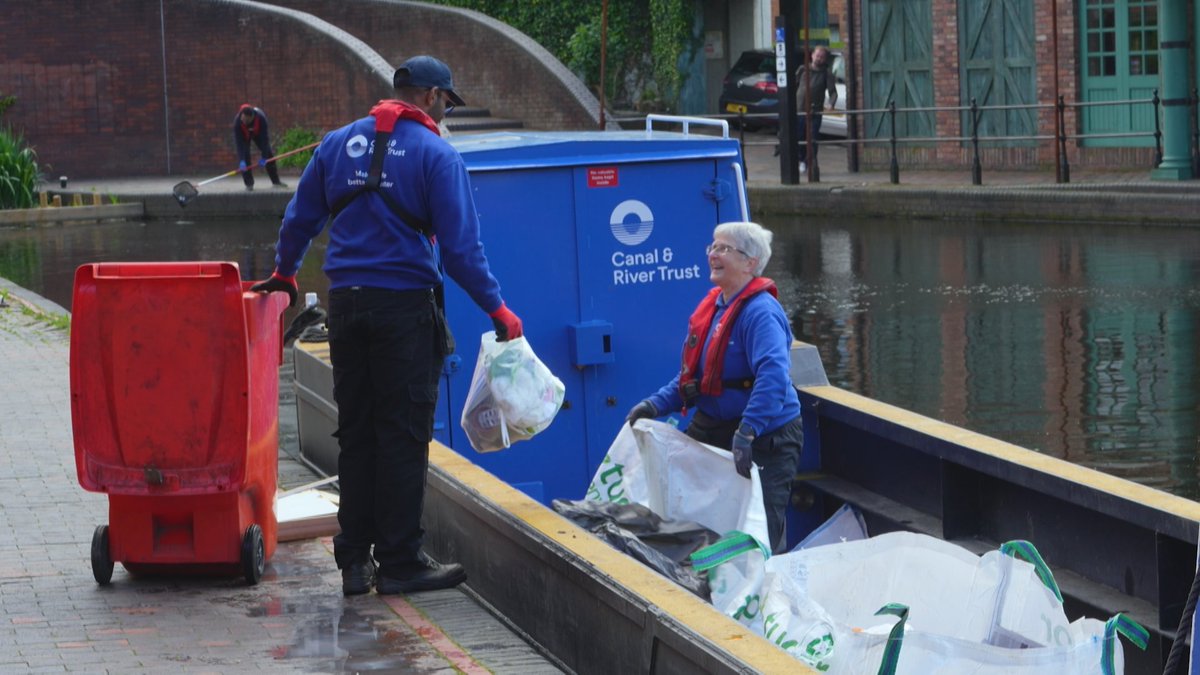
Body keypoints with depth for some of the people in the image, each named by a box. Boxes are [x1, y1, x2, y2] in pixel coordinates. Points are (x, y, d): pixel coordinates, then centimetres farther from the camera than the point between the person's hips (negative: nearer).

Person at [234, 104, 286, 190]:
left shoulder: (261, 118, -40)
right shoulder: (237, 121, -41)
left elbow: (264, 138, -34)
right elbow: (239, 143, -40)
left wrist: (264, 157, -35)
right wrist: (242, 161, -46)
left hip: (258, 133, 1)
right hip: (243, 135, -1)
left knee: (269, 154, -1)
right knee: (244, 155, -18)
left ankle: (276, 181, 13)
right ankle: (249, 183, -9)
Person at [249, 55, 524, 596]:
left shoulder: (337, 144, 10)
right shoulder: (436, 155, -6)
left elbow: (299, 220, 17)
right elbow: (460, 248, -11)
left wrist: (284, 274, 33)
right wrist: (497, 309, -3)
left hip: (345, 304, 5)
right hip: (405, 307, -5)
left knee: (355, 434, 11)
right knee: (403, 435, 0)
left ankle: (355, 560, 13)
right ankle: (400, 562, 2)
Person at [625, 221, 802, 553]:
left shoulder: (760, 312, -20)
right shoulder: (712, 305, 10)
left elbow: (773, 376, -34)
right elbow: (694, 374, 20)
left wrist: (747, 432, -42)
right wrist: (656, 405, 9)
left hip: (764, 437, -9)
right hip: (712, 427, 9)